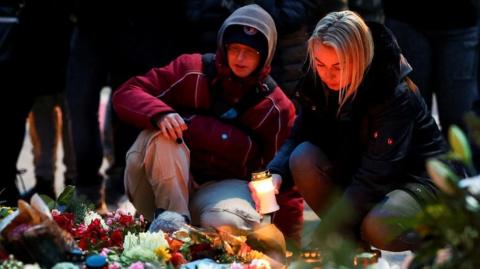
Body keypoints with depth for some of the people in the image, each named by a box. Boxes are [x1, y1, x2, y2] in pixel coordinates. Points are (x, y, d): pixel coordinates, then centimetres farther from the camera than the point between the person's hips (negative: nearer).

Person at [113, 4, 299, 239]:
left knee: (228, 222, -37)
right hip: (167, 184, 1)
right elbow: (126, 94, -9)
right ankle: (172, 216, -24)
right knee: (162, 134, -30)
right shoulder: (192, 70, -5)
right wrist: (160, 114, -31)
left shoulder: (277, 107, -2)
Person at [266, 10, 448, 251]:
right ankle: (352, 243, -9)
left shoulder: (396, 94, -27)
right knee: (303, 158, -21)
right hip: (357, 172, 6)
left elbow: (377, 173, -31)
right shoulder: (318, 84, -9)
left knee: (379, 227, -36)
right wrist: (275, 173, -29)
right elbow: (299, 137, -5)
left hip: (416, 177, -6)